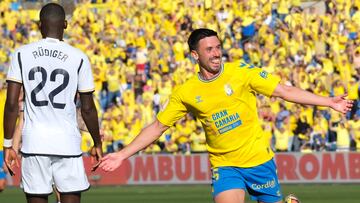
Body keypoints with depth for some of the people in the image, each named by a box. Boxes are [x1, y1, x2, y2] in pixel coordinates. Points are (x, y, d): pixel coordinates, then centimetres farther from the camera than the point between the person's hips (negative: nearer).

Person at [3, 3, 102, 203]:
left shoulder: (22, 55, 2)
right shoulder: (78, 58, 0)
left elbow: (12, 104, -1)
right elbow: (88, 108, 3)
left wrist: (8, 144, 7)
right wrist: (98, 144, 16)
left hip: (34, 142, 1)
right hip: (67, 142, -1)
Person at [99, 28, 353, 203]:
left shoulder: (241, 72, -6)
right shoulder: (186, 93, -2)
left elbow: (285, 91, -5)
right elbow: (157, 127, 5)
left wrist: (329, 102, -9)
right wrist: (122, 155, 0)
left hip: (259, 159, 0)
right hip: (224, 165, 0)